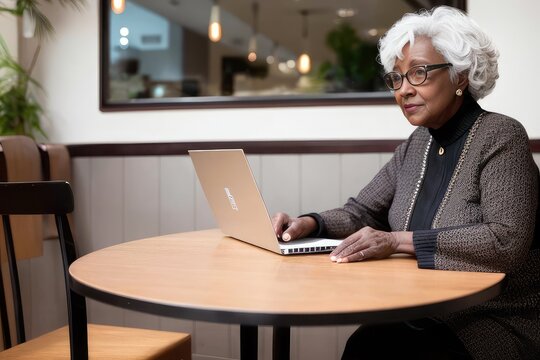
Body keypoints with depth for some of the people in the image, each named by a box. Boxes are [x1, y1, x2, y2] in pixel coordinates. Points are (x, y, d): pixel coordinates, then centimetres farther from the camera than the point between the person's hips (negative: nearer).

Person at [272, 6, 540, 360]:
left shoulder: (501, 138, -12)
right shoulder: (417, 145, 9)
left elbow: (507, 242, -25)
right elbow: (360, 214, 11)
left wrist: (398, 241, -27)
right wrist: (309, 223, -9)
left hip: (501, 325, -5)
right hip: (424, 317, 6)